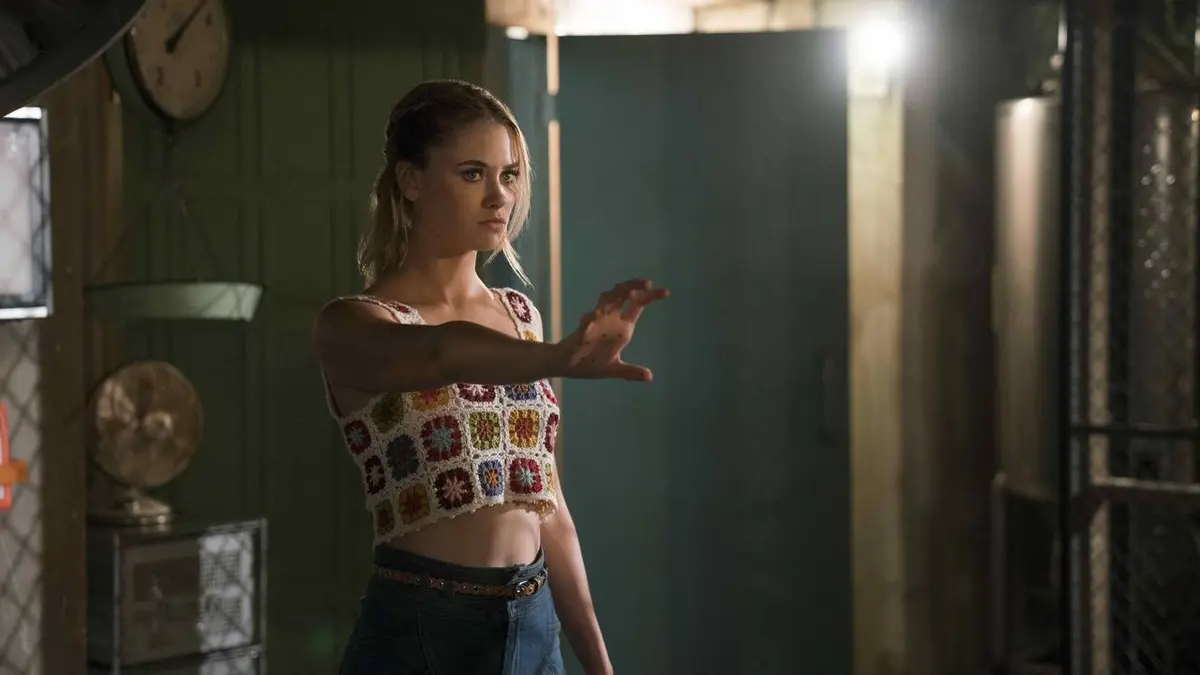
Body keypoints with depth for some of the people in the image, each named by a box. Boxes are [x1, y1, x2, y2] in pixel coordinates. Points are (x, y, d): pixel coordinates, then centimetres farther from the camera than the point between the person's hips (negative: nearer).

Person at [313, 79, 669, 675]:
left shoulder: (519, 315, 10)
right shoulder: (353, 326, -10)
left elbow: (547, 507, 14)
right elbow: (441, 354, -33)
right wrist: (560, 359, -51)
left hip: (534, 627, 6)